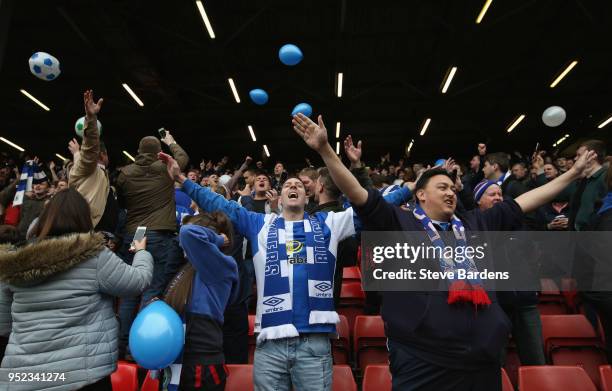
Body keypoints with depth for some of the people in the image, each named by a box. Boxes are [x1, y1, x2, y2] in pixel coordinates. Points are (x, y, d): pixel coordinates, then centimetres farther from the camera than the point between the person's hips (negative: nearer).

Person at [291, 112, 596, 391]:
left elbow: (523, 202, 21)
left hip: (482, 360, 6)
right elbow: (356, 193, -10)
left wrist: (573, 173, 26)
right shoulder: (399, 223, -1)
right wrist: (325, 149, -19)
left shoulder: (476, 224, 15)